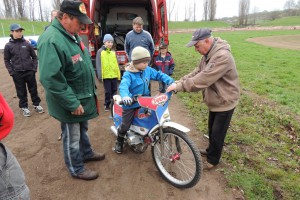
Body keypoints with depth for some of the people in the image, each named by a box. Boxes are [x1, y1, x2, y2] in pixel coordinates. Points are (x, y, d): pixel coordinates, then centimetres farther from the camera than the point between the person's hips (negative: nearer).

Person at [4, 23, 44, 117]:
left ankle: (36, 104, 25)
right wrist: (11, 72, -5)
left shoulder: (27, 44, 0)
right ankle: (24, 107, 22)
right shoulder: (8, 46, -1)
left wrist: (34, 68, -2)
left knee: (33, 89, 10)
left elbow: (34, 57, 7)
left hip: (29, 71, 1)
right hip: (17, 73, 0)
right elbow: (7, 60, 4)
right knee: (21, 92, 9)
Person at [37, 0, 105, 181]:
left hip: (84, 98, 9)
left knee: (83, 130, 27)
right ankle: (77, 169, 31)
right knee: (72, 138, 11)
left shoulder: (72, 35, 5)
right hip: (71, 104, -9)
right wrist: (72, 104, -24)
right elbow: (51, 79, -29)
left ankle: (86, 153, 49)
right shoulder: (51, 41, -26)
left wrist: (91, 90, 17)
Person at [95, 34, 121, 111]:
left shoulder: (113, 52, 12)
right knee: (108, 91, 3)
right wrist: (100, 76, -11)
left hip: (114, 75, 4)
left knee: (114, 90, 11)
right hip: (106, 75, -4)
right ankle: (107, 105, 19)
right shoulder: (100, 51, -2)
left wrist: (118, 74, 11)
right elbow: (98, 64, -6)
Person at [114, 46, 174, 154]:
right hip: (131, 103, -5)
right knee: (125, 125, 2)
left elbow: (159, 75, 4)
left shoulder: (148, 70, 0)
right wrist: (125, 96, -57)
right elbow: (124, 85, -35)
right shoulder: (128, 74, -19)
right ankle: (119, 141, 32)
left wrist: (171, 81, -13)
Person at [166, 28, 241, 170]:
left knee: (217, 133, 7)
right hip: (215, 100, 9)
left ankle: (213, 159, 28)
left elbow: (203, 79, -36)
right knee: (212, 129, 24)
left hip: (225, 101, -9)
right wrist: (179, 82, -9)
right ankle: (211, 150, 46)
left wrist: (179, 86, -33)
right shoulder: (208, 54, 1)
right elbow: (197, 72, 3)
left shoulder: (222, 56, -31)